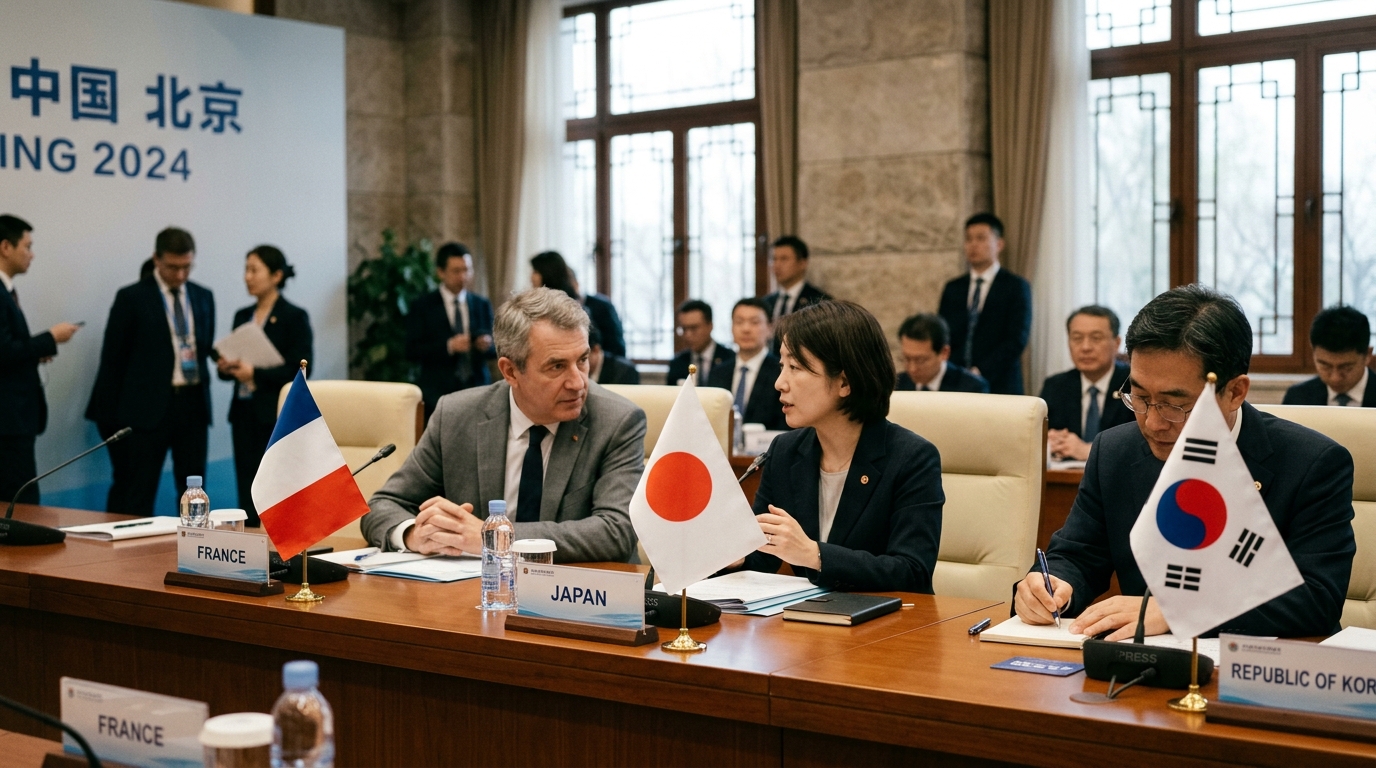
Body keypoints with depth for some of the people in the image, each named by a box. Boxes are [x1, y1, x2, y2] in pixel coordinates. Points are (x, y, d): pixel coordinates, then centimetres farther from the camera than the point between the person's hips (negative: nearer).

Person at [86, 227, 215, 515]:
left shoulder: (204, 297, 11)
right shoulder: (131, 298, -3)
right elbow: (112, 360, -1)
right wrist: (108, 416, -3)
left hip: (193, 405, 5)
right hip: (147, 406, -4)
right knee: (135, 496, -2)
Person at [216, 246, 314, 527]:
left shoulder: (294, 317, -5)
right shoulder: (242, 316, 14)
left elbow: (300, 368, -12)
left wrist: (255, 373, -19)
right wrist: (225, 367, -2)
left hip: (277, 416, -6)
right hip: (244, 412, 6)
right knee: (246, 491, 6)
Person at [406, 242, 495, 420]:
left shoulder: (482, 304, 13)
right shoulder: (423, 306, 3)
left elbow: (494, 351, 13)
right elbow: (412, 350, -5)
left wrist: (488, 344, -11)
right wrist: (448, 346, -18)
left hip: (477, 388, 3)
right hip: (438, 392, -2)